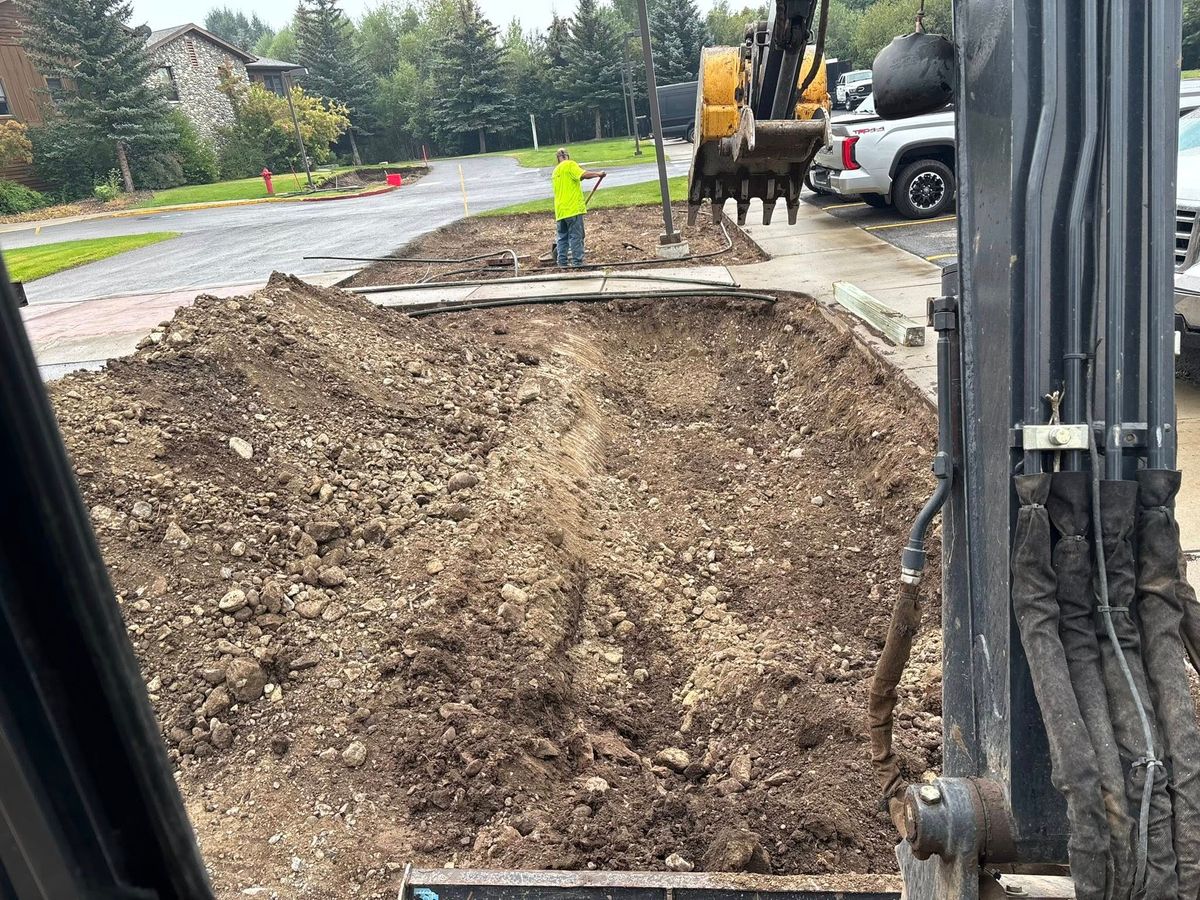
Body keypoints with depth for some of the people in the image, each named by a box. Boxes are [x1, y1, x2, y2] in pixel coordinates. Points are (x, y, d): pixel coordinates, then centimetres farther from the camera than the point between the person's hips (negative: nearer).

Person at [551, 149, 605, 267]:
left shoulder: (555, 171, 21)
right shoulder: (570, 164, -3)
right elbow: (584, 175, -20)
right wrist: (598, 174, -7)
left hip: (560, 210, 7)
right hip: (573, 208, -7)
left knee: (562, 237, 10)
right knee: (576, 236, -4)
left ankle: (562, 263, 9)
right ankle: (577, 262, -6)